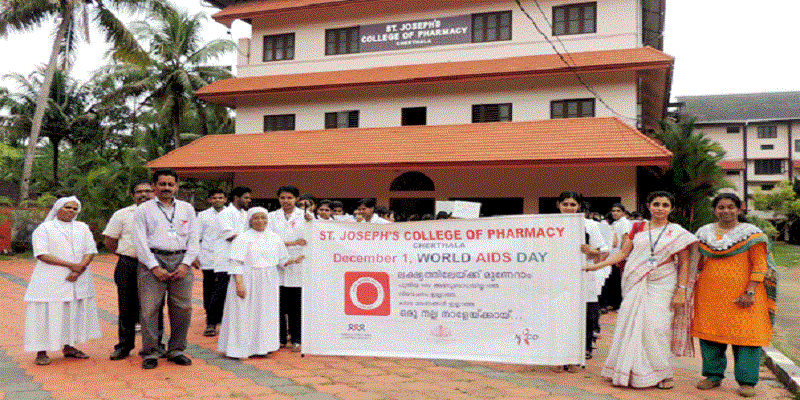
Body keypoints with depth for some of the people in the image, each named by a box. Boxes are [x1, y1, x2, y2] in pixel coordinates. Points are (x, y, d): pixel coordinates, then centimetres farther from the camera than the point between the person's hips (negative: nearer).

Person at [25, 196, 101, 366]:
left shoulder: (83, 228, 14)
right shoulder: (44, 229, 0)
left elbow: (91, 251, 6)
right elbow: (42, 254, -10)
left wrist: (79, 269, -12)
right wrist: (71, 265, -17)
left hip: (79, 280, 5)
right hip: (51, 280, -4)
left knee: (75, 312, 6)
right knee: (48, 312, -4)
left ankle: (68, 347, 17)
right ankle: (41, 352, 2)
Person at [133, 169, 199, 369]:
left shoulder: (187, 209, 15)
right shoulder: (143, 210, 7)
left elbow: (194, 239, 10)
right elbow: (140, 241, 0)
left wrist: (185, 264, -2)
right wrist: (155, 267, -9)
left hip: (180, 260, 2)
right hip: (153, 259, -2)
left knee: (183, 308, 2)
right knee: (149, 308, -4)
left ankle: (176, 351, 15)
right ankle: (150, 353, 8)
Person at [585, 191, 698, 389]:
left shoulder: (677, 233, 4)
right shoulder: (638, 228, 10)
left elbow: (684, 264, 2)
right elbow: (623, 253, 10)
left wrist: (681, 291, -6)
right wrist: (597, 265, 2)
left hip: (661, 286, -2)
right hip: (635, 285, 2)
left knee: (656, 327, -7)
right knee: (631, 325, 1)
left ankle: (662, 374, 10)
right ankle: (627, 372, 13)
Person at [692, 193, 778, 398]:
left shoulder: (751, 233, -1)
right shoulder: (704, 232, 10)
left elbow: (759, 265, -5)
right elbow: (698, 262, 17)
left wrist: (750, 292, -14)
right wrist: (694, 288, 11)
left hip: (741, 292, -3)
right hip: (709, 293, 4)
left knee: (746, 333, -3)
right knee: (709, 333, 5)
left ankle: (747, 381, 7)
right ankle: (713, 375, 19)